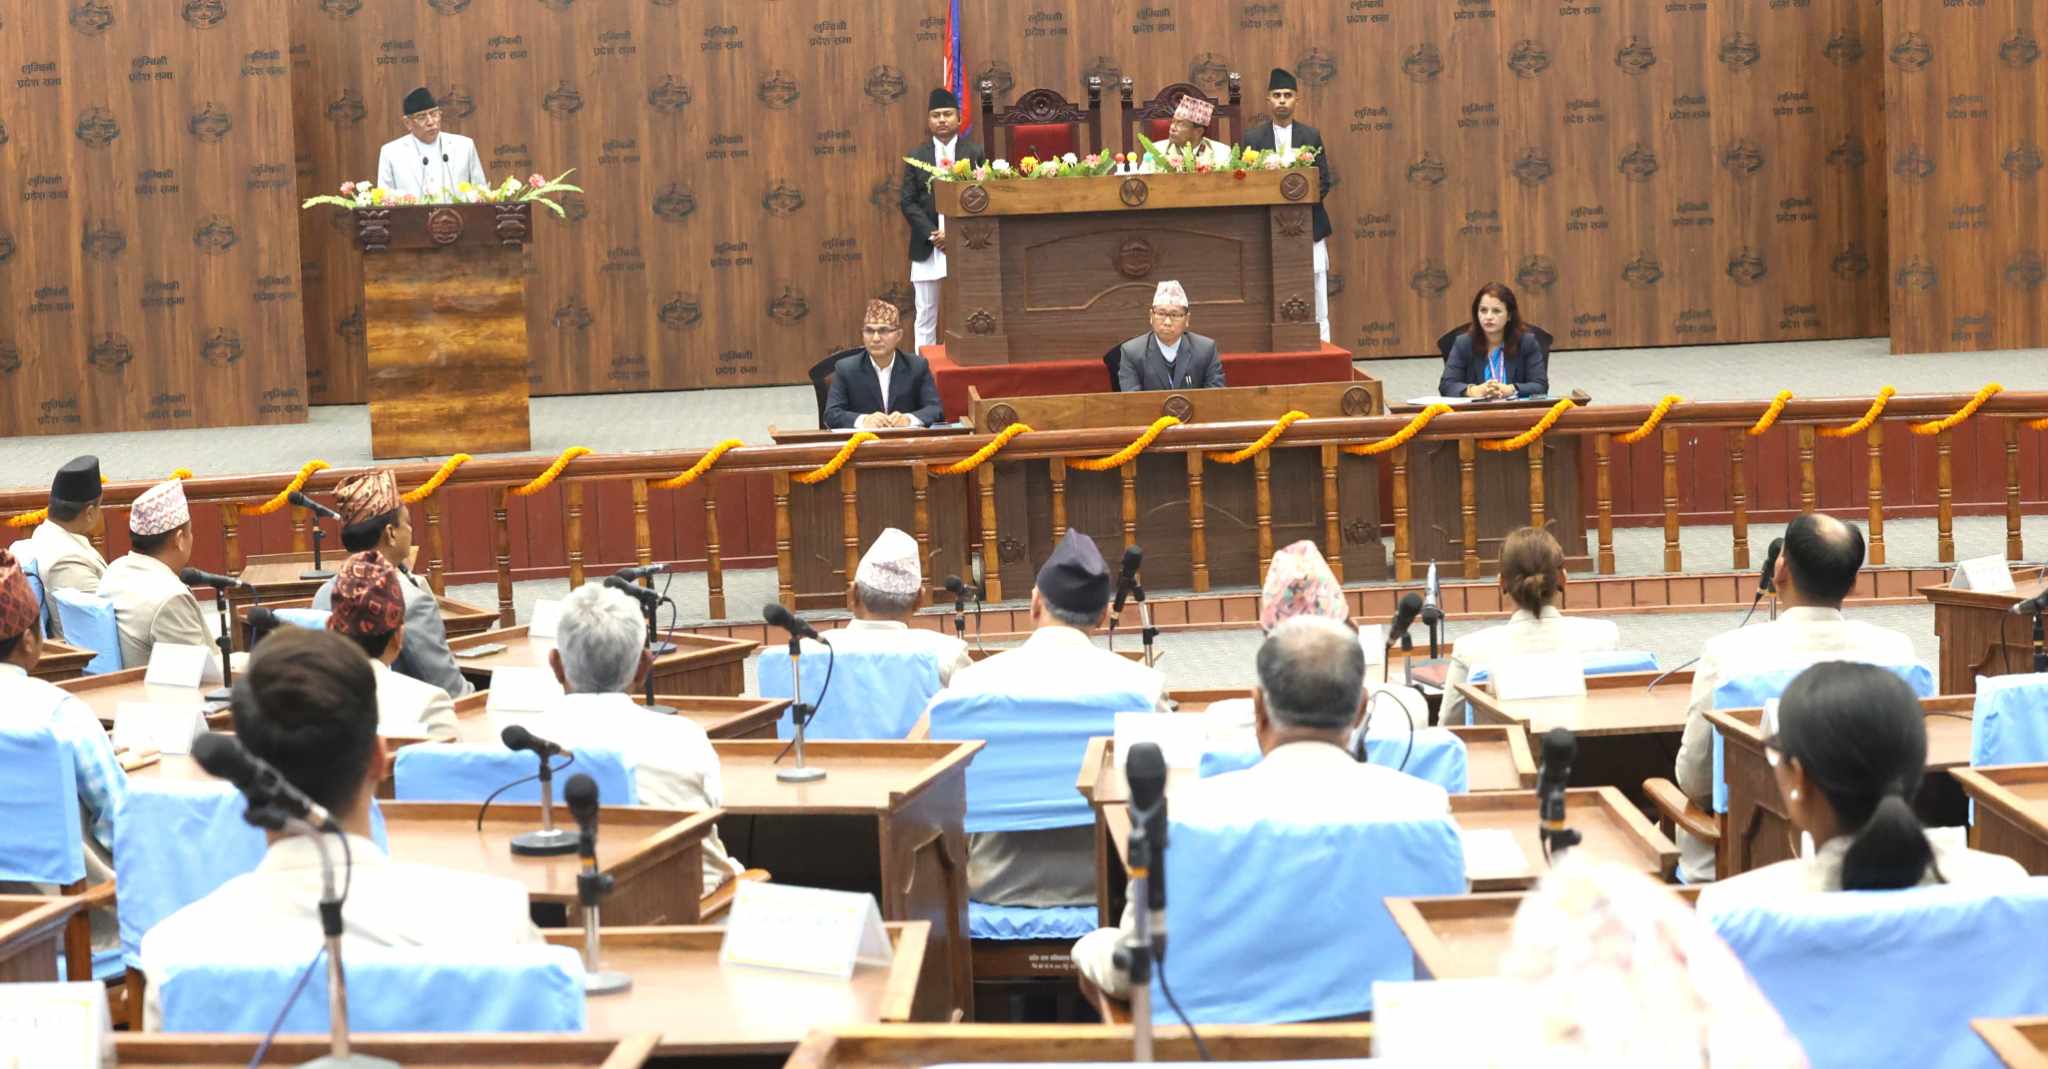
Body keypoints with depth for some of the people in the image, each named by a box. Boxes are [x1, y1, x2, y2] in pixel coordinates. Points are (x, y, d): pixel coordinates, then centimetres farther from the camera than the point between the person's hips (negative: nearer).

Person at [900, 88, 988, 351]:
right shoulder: (916, 156, 7)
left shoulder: (975, 153, 5)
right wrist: (932, 234, -10)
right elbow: (907, 202, 2)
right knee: (926, 316, 4)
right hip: (927, 248, 1)